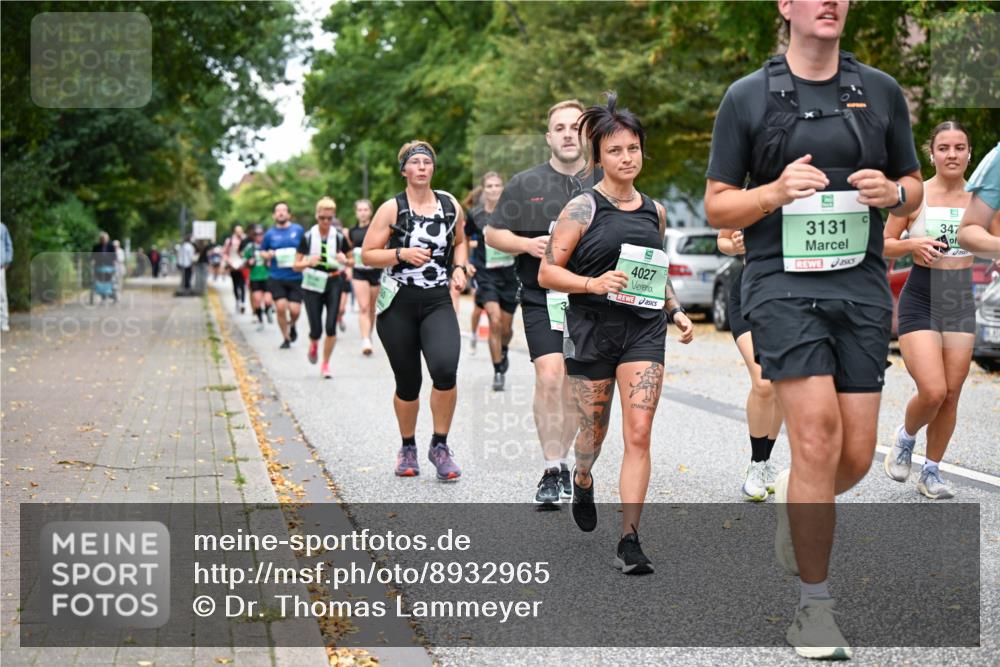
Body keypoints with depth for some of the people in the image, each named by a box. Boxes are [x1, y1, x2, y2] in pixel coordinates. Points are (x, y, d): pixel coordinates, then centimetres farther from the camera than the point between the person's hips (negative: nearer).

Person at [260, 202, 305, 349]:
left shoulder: (298, 230, 2)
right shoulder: (270, 233, 4)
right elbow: (262, 251, 17)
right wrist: (267, 255, -5)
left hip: (296, 277, 0)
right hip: (276, 278, 1)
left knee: (295, 310, -6)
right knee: (280, 307, -8)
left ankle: (292, 325, 31)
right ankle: (286, 338, 12)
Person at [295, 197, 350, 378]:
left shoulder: (340, 237, 0)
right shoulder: (308, 237, -2)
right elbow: (296, 265, 0)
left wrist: (344, 261, -14)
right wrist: (309, 262, -21)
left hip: (333, 284, 1)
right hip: (312, 285, -1)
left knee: (331, 327, -9)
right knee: (316, 330, -4)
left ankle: (326, 364, 10)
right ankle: (313, 346, 34)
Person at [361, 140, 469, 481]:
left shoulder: (450, 205, 6)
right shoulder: (392, 209, -2)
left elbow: (460, 241, 24)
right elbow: (367, 254, -2)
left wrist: (459, 268, 6)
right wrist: (402, 254, -16)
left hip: (438, 302, 1)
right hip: (398, 304, -1)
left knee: (445, 368, -23)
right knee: (408, 383, 5)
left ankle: (440, 446, -5)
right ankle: (408, 448, 30)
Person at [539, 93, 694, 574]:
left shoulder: (654, 211, 11)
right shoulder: (582, 208, -3)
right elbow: (547, 272, -5)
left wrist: (675, 310, 12)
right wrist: (594, 284, -19)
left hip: (643, 328, 3)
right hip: (592, 327, -2)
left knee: (639, 434, -9)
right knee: (594, 430, 10)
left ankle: (629, 541, -6)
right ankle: (582, 480, 47)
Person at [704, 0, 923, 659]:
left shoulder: (882, 91, 11)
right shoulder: (747, 97, 3)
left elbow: (914, 187, 18)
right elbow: (718, 207, 5)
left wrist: (893, 193, -5)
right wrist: (777, 191, -14)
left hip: (861, 285, 3)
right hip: (784, 283, -3)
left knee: (856, 457, 1)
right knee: (818, 433, -16)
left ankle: (795, 502, 37)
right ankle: (815, 607, -2)